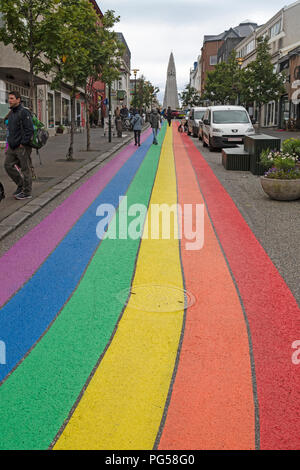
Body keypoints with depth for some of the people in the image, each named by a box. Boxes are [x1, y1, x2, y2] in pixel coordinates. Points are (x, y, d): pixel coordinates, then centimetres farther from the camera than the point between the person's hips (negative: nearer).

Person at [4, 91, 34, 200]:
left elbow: (29, 130, -18)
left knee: (25, 169, -1)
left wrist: (23, 144, -19)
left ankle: (27, 193, 8)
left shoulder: (24, 112, -12)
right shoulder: (11, 113, 15)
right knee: (8, 165, 7)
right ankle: (21, 184, 22)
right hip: (12, 146, 9)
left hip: (23, 147, -9)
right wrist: (10, 142, 16)